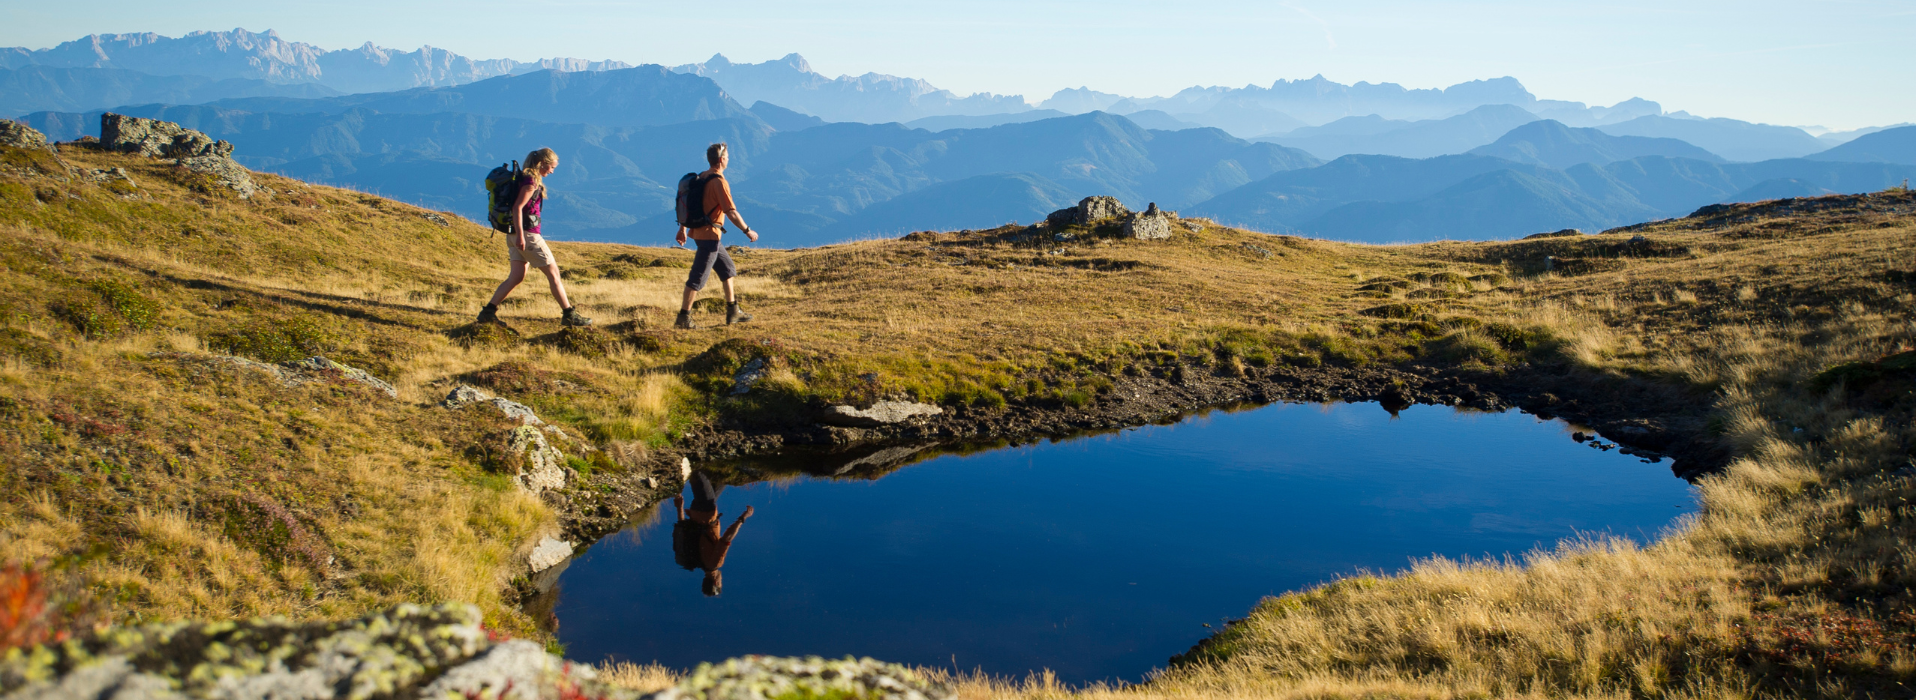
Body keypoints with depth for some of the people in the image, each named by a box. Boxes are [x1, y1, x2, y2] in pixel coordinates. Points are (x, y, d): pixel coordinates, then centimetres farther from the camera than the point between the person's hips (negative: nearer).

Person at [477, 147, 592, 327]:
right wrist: (520, 235, -24)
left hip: (516, 233, 9)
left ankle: (488, 311, 2)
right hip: (528, 232, -9)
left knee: (517, 276, 8)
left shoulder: (525, 177, 14)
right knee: (553, 272, -1)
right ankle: (569, 315, 4)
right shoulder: (531, 181, -14)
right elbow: (517, 207, -21)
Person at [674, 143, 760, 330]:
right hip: (709, 235, -10)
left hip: (699, 231, 10)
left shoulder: (701, 177, 10)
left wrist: (683, 228, 23)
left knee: (727, 268, 18)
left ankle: (733, 312, 23)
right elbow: (731, 212, -19)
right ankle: (684, 318, -3)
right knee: (698, 277, -6)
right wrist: (747, 231, -9)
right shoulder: (719, 182, -17)